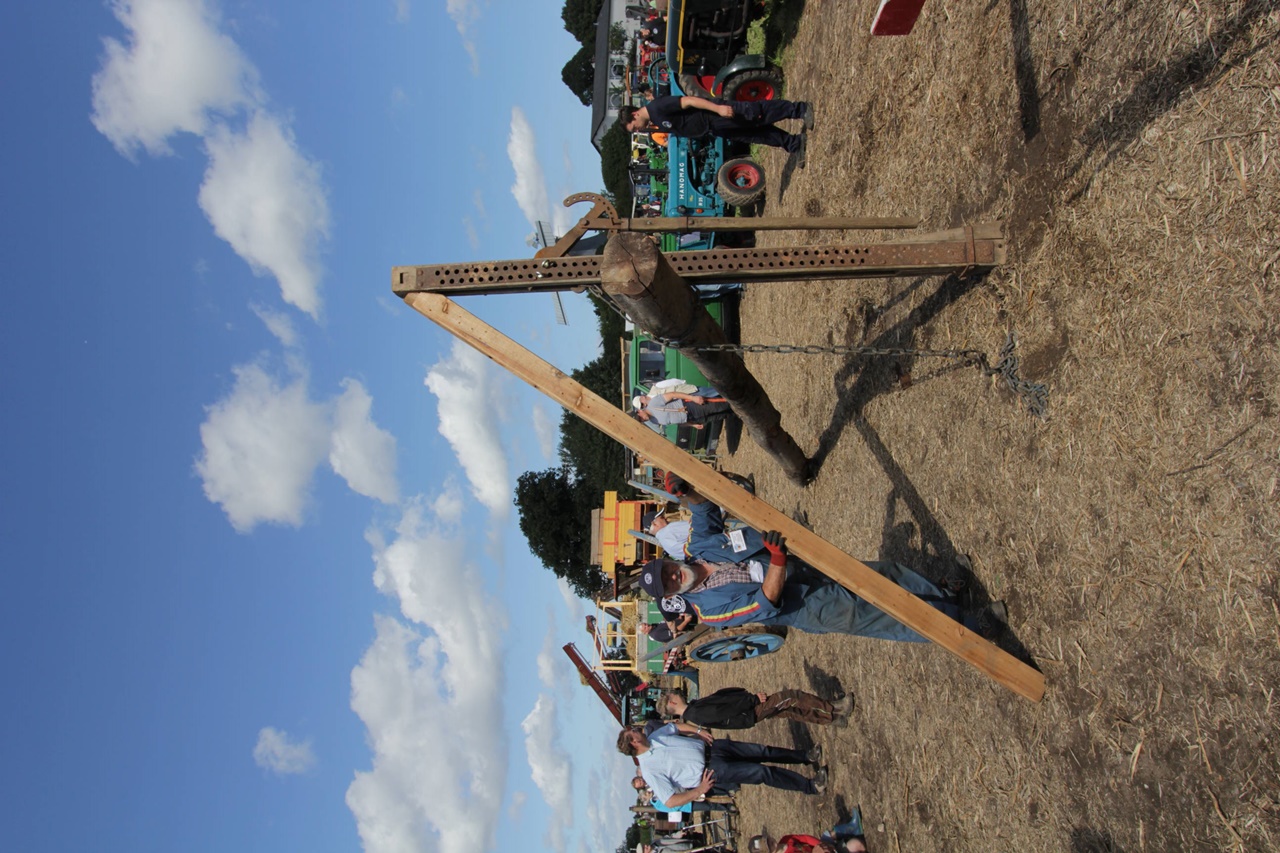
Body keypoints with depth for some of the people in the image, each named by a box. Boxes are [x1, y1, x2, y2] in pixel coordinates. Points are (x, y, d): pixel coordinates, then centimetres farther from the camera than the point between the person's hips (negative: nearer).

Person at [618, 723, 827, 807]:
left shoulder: (654, 737, 3)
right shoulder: (649, 768, -17)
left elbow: (676, 726, 18)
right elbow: (670, 801, -19)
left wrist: (699, 730, 2)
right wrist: (698, 791, -21)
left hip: (708, 747, 7)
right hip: (711, 771, -7)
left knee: (762, 751, 1)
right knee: (762, 772, -12)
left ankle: (806, 756, 17)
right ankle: (810, 786, 1)